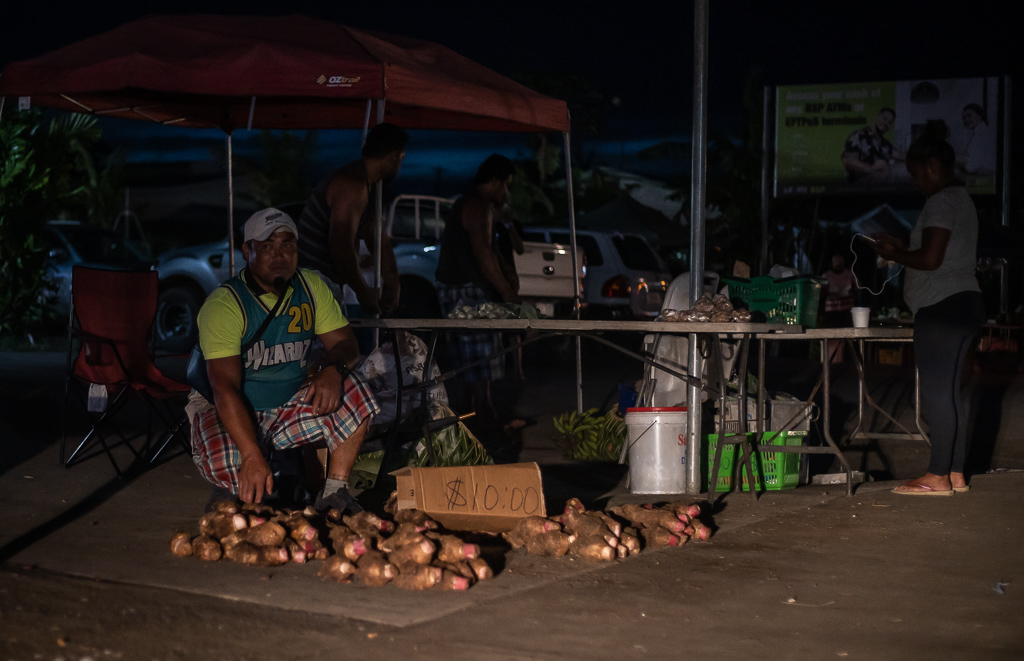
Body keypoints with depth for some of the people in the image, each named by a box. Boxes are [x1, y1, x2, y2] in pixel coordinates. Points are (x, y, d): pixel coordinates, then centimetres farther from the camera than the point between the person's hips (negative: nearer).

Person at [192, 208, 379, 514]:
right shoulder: (223, 304, -20)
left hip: (292, 405, 5)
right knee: (228, 466, -35)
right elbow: (225, 387, -28)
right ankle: (230, 489, 4)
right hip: (235, 412, -5)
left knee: (353, 391, -19)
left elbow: (345, 344, -1)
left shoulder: (310, 287, -2)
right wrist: (252, 457, -40)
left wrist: (334, 370, -29)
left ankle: (335, 491, -10)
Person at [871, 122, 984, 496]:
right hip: (962, 301, 11)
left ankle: (939, 477, -8)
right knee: (947, 391, 11)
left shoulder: (942, 201, -11)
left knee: (938, 391, -9)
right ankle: (955, 474, 13)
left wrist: (893, 254, -4)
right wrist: (900, 249, 16)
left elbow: (930, 258, -19)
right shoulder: (960, 199, 21)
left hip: (942, 307, -11)